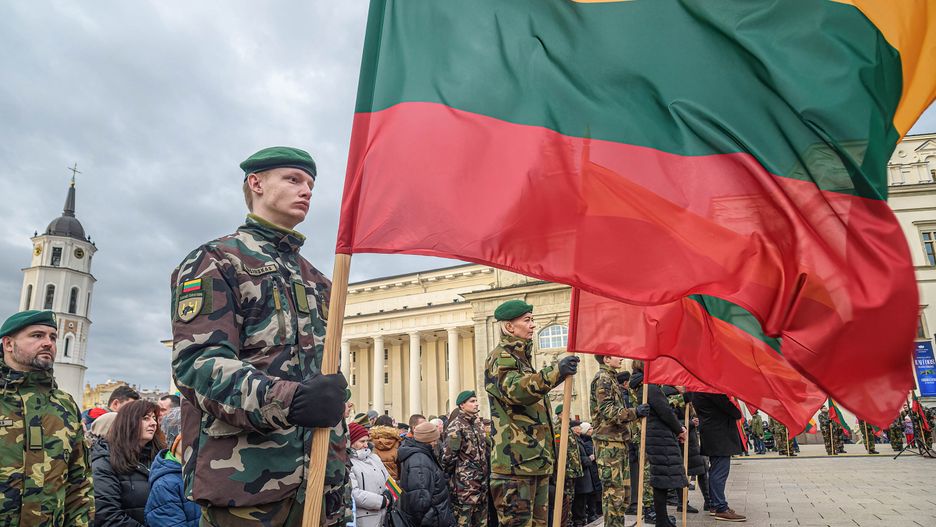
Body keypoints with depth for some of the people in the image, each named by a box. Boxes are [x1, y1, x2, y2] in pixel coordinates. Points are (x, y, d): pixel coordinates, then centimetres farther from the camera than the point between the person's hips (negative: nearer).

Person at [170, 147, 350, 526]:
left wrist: (340, 488, 16)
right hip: (247, 483, -6)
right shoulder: (215, 262, 1)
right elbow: (197, 361, -14)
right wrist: (290, 400, -29)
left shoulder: (315, 281, 22)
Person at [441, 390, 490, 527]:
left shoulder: (479, 423, 12)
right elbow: (448, 454, -15)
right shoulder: (456, 426, -12)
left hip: (482, 481, 8)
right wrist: (448, 476, -10)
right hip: (464, 483, -7)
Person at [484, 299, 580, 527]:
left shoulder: (522, 358, 21)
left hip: (537, 461, 10)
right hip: (515, 463, -10)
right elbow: (515, 390, -30)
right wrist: (555, 372, -44)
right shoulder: (499, 358, -9)